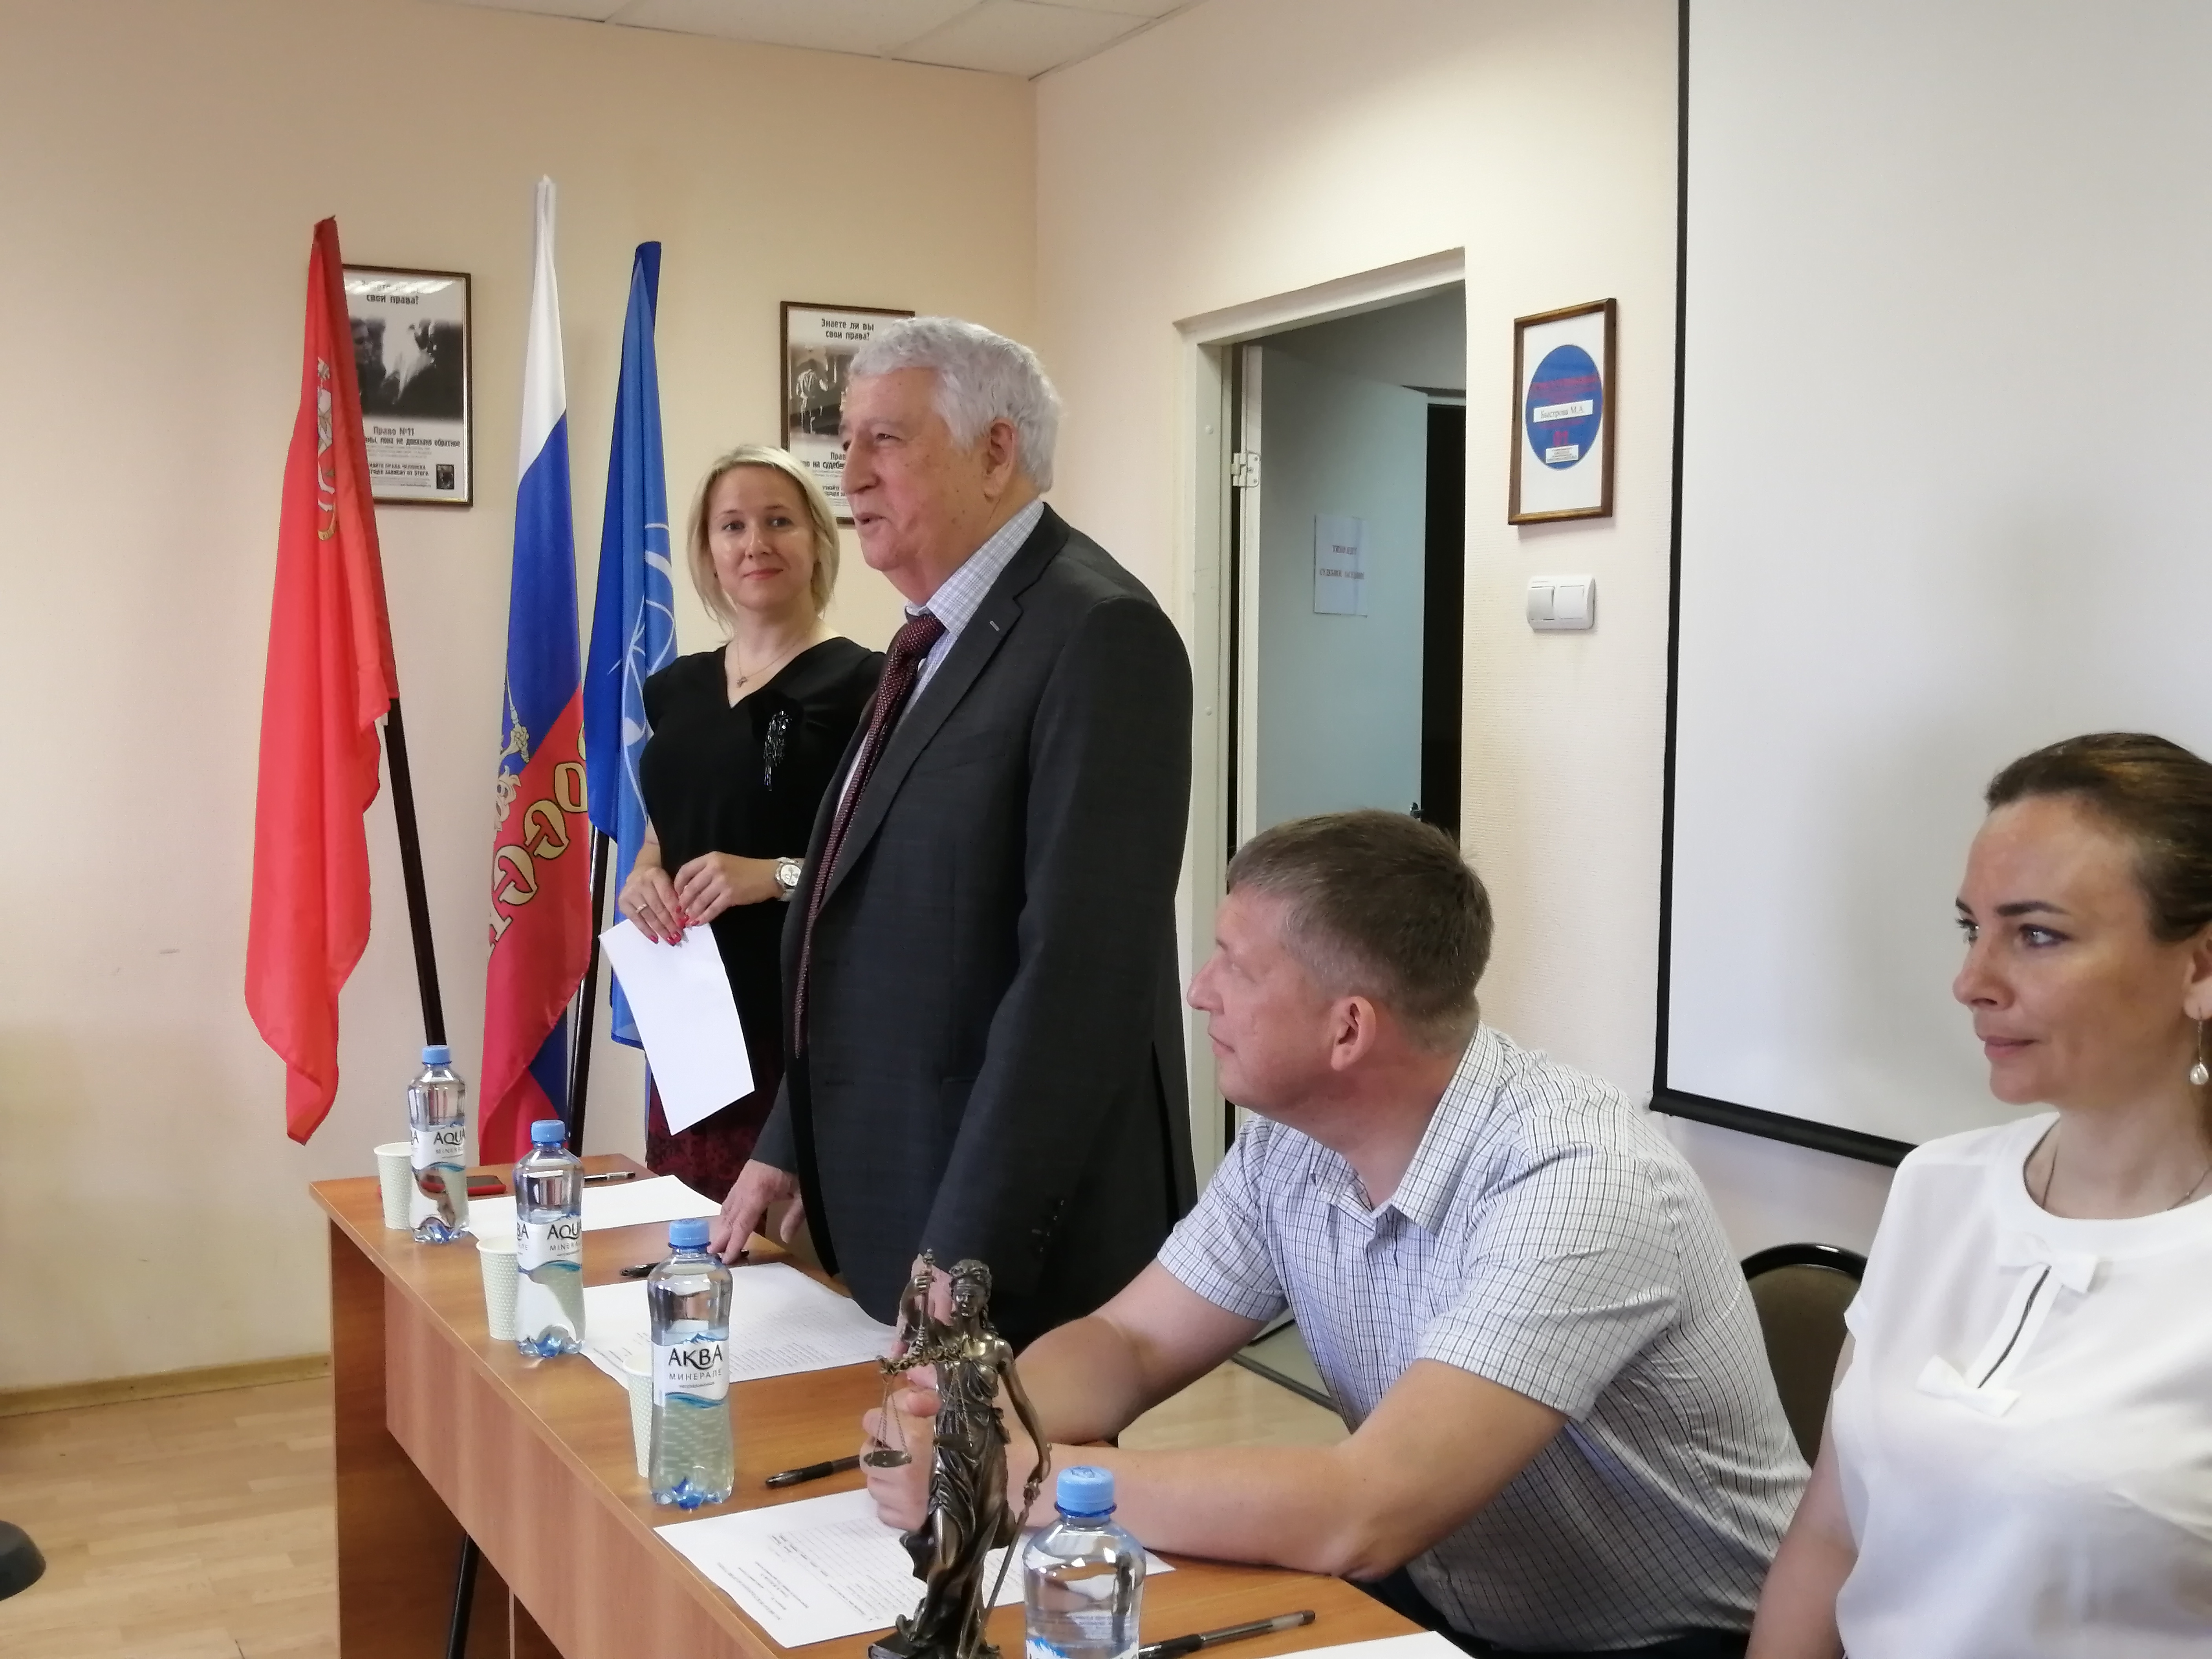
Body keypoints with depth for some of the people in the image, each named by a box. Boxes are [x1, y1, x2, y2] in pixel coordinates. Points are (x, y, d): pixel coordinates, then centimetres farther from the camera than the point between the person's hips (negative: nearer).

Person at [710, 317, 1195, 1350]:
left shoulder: (1098, 636, -17)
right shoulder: (938, 641, 13)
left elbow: (1079, 969, -23)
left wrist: (968, 1253, -23)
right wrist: (789, 1147, 13)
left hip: (1019, 1252, -8)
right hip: (891, 1224, 9)